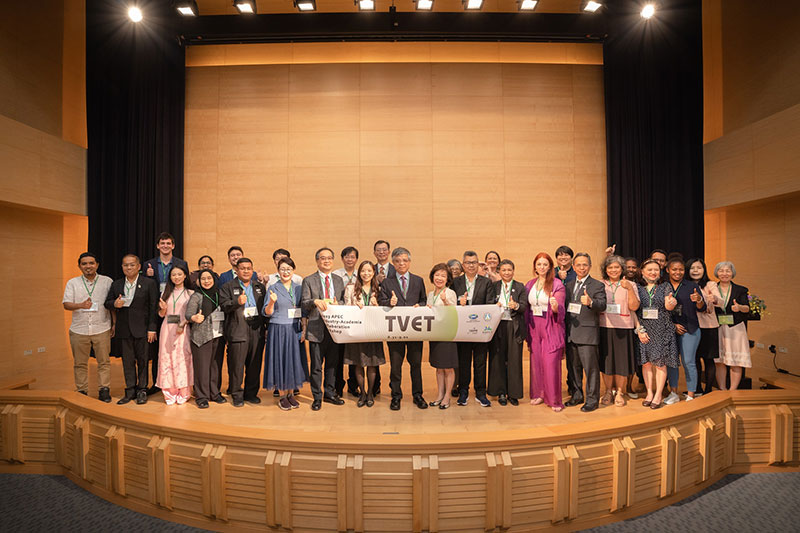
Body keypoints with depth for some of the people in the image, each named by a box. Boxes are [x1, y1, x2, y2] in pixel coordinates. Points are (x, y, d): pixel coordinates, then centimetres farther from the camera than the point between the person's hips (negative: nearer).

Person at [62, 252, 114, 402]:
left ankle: (104, 390, 9)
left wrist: (114, 324, 2)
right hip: (79, 329, 1)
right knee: (80, 363, 8)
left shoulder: (107, 281, 5)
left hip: (102, 329, -1)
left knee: (104, 361, 1)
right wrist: (81, 305, -21)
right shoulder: (72, 283, 7)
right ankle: (82, 391, 19)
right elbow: (66, 304, 0)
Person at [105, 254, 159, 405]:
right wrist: (114, 304, -11)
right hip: (124, 329, 4)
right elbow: (107, 303, 14)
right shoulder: (116, 284, 10)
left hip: (141, 329, -3)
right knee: (127, 360, 8)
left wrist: (151, 329, -10)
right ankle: (130, 391, 18)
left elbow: (153, 307, -5)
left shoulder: (149, 283, -2)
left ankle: (142, 390, 15)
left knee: (142, 360, 4)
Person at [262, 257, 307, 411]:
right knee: (280, 360, 1)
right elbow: (267, 313, -4)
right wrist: (272, 302, -23)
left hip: (294, 330, 3)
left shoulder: (299, 288, 8)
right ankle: (282, 396, 13)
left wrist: (304, 328, 2)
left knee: (294, 360, 6)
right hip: (278, 330, -3)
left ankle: (291, 394, 19)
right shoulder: (273, 288, -1)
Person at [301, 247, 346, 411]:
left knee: (332, 363, 12)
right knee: (316, 365, 3)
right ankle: (317, 397, 15)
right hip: (317, 328, -4)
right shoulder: (309, 280, 0)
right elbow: (304, 304, -7)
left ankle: (329, 393, 27)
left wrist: (337, 304, -8)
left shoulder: (339, 280, 12)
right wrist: (315, 301, -27)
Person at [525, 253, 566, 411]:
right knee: (536, 361, 7)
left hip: (551, 327, -4)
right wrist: (527, 329, 12)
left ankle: (554, 399, 4)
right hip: (534, 327, 4)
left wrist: (556, 307, -31)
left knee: (551, 362, -7)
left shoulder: (557, 284, -4)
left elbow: (561, 310, -9)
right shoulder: (530, 285, 10)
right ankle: (538, 394, 22)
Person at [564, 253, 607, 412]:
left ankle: (592, 400, 10)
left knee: (590, 367, -1)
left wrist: (591, 302, -37)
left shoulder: (597, 285, -4)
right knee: (574, 366, 15)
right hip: (570, 333, 6)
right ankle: (577, 395, 29)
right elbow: (564, 305, 13)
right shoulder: (568, 285, 14)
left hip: (587, 333, -6)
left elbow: (602, 306, -17)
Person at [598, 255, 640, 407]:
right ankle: (608, 392, 21)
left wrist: (629, 289, -16)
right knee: (606, 360, 6)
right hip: (604, 328, 1)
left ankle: (620, 393, 18)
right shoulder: (600, 285, 7)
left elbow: (634, 307, -6)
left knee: (621, 360, 3)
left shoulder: (630, 285, 3)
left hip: (623, 329, -1)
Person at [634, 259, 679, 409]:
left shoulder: (665, 287, 4)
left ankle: (658, 395, 7)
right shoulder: (638, 289, 5)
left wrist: (671, 303, -34)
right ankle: (649, 393, 15)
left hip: (662, 329, -1)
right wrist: (639, 329, -6)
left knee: (661, 362, 0)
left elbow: (668, 307, -10)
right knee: (646, 362, 4)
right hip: (644, 330, 1)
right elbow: (634, 311, 4)